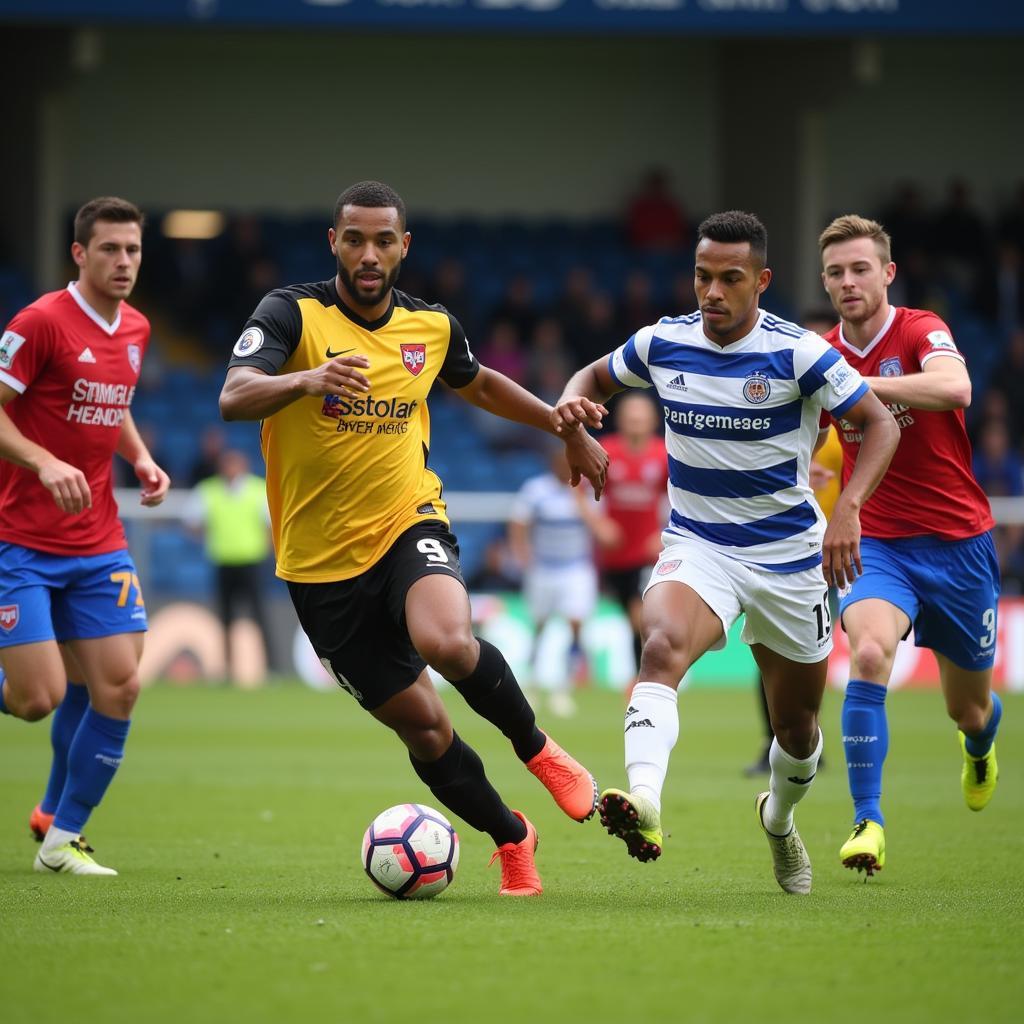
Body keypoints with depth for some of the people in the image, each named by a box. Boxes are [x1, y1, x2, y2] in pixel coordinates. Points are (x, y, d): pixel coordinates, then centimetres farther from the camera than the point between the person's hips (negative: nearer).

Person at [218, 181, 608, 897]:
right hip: (322, 561, -1)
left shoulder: (433, 326, 3)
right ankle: (511, 838, 24)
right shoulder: (293, 314, -11)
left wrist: (570, 429, 29)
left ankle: (537, 748, -5)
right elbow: (234, 399, -27)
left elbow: (479, 384, 26)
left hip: (409, 524, 1)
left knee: (447, 642, -32)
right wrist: (307, 380, -46)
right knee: (420, 724, 0)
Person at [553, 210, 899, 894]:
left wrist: (847, 509, -25)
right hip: (697, 547, 1)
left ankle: (779, 819, 47)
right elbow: (597, 376, 16)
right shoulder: (664, 344, -3)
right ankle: (645, 804, -53)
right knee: (663, 647, -33)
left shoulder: (797, 352, -13)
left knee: (798, 728, 12)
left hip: (789, 555, -1)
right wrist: (573, 404, -9)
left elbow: (881, 423, -10)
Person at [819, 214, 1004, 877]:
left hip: (957, 541, -2)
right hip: (877, 542, 2)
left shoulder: (920, 331, -13)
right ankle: (868, 822, -26)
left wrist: (859, 382, -42)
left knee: (968, 708, 12)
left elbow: (955, 387, -37)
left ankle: (982, 742, 52)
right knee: (868, 655, -29)